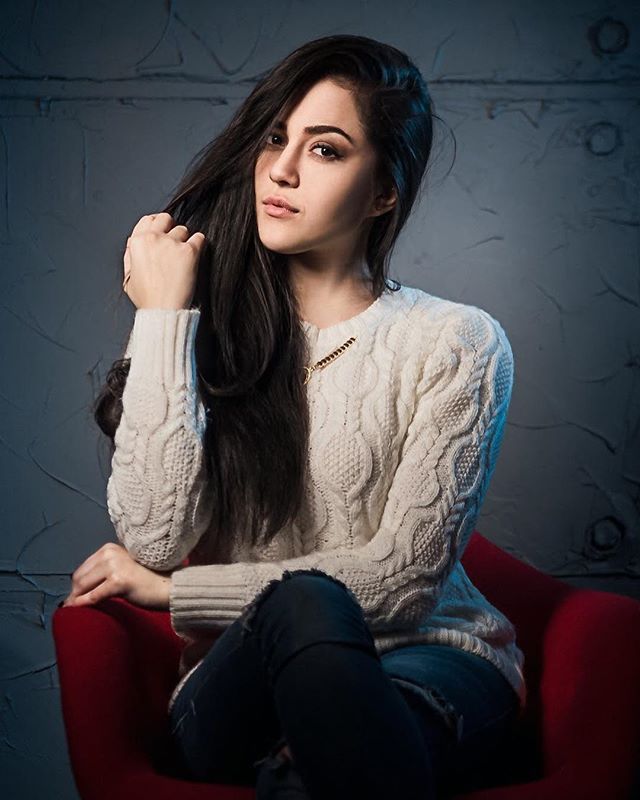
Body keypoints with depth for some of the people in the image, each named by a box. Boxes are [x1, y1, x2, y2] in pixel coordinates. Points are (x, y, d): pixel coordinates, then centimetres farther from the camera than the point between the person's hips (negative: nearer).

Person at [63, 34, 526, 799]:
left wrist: (172, 591, -6)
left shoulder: (455, 344, -1)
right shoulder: (204, 329, 6)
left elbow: (402, 576, -8)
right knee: (305, 604, -35)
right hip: (237, 689, 2)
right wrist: (162, 319, -9)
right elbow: (154, 536, -10)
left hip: (429, 662, -1)